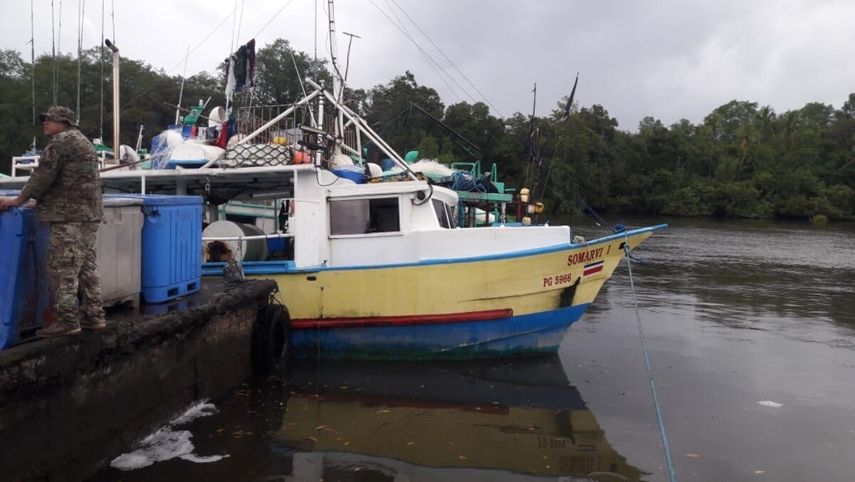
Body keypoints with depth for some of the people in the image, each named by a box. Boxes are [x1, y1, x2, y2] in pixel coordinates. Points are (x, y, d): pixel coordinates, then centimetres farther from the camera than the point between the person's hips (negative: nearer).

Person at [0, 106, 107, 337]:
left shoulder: (61, 141, -6)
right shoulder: (83, 141, 24)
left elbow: (43, 175, -10)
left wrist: (20, 200, 0)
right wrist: (43, 200, 30)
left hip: (69, 214, -10)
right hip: (88, 212, 10)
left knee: (63, 268, -8)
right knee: (87, 266, 10)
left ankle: (67, 320, -7)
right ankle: (93, 316, 12)